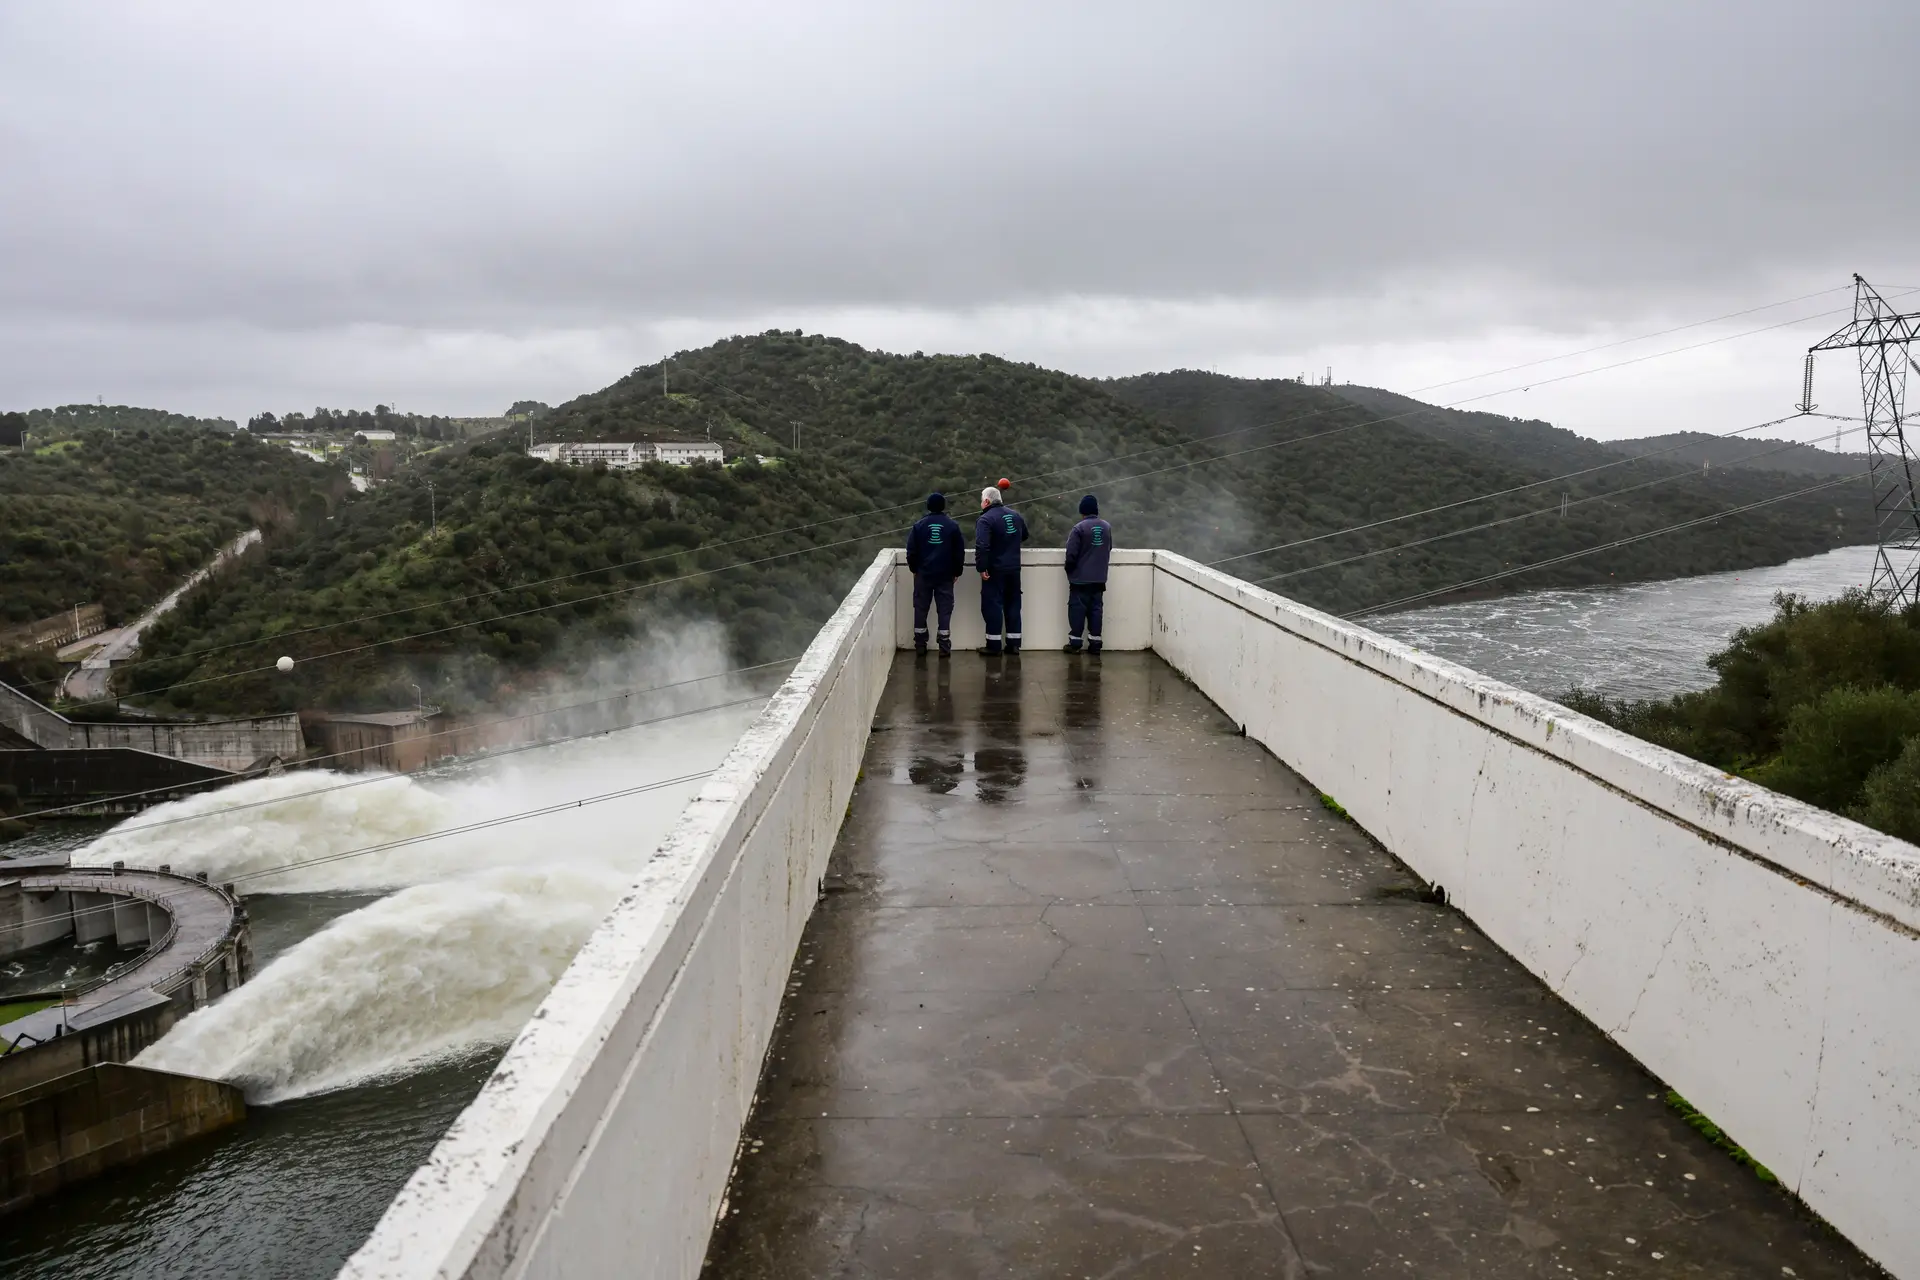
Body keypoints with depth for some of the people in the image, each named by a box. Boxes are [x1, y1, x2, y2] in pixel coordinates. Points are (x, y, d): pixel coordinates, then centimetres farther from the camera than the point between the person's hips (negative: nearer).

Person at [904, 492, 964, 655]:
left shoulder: (919, 525, -2)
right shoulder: (953, 525, -1)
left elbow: (911, 550, 0)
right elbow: (959, 551, 1)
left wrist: (914, 568, 14)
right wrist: (957, 571, 11)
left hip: (923, 573, 0)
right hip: (945, 574, 0)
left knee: (921, 607, 9)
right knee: (944, 608, 2)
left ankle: (920, 644, 12)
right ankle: (944, 645, -3)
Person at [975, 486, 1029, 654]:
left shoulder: (985, 519, -15)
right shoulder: (1016, 515, 9)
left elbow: (981, 546, -25)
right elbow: (1024, 536, 24)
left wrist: (982, 567, -21)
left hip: (994, 570, -6)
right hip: (1014, 569, 7)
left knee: (992, 605, -1)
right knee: (1013, 604, 13)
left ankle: (994, 645, -1)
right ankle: (1014, 643, 16)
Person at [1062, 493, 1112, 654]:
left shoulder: (1079, 528, -15)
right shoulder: (1107, 527, 4)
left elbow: (1071, 554, -14)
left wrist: (1069, 570, 3)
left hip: (1080, 578, -5)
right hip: (1099, 578, 5)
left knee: (1077, 609, 2)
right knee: (1096, 609, 8)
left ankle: (1075, 642, 2)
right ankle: (1095, 643, 8)